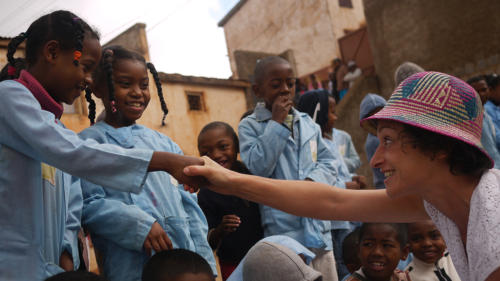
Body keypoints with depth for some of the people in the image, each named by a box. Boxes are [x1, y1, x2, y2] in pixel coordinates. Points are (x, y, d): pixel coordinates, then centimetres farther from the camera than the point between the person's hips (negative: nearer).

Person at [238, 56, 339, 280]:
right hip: (282, 229, -5)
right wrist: (276, 123, -13)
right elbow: (258, 167, -16)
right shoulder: (249, 126, -2)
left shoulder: (307, 123, 12)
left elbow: (328, 163, 12)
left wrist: (313, 180, -10)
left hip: (317, 226, 5)